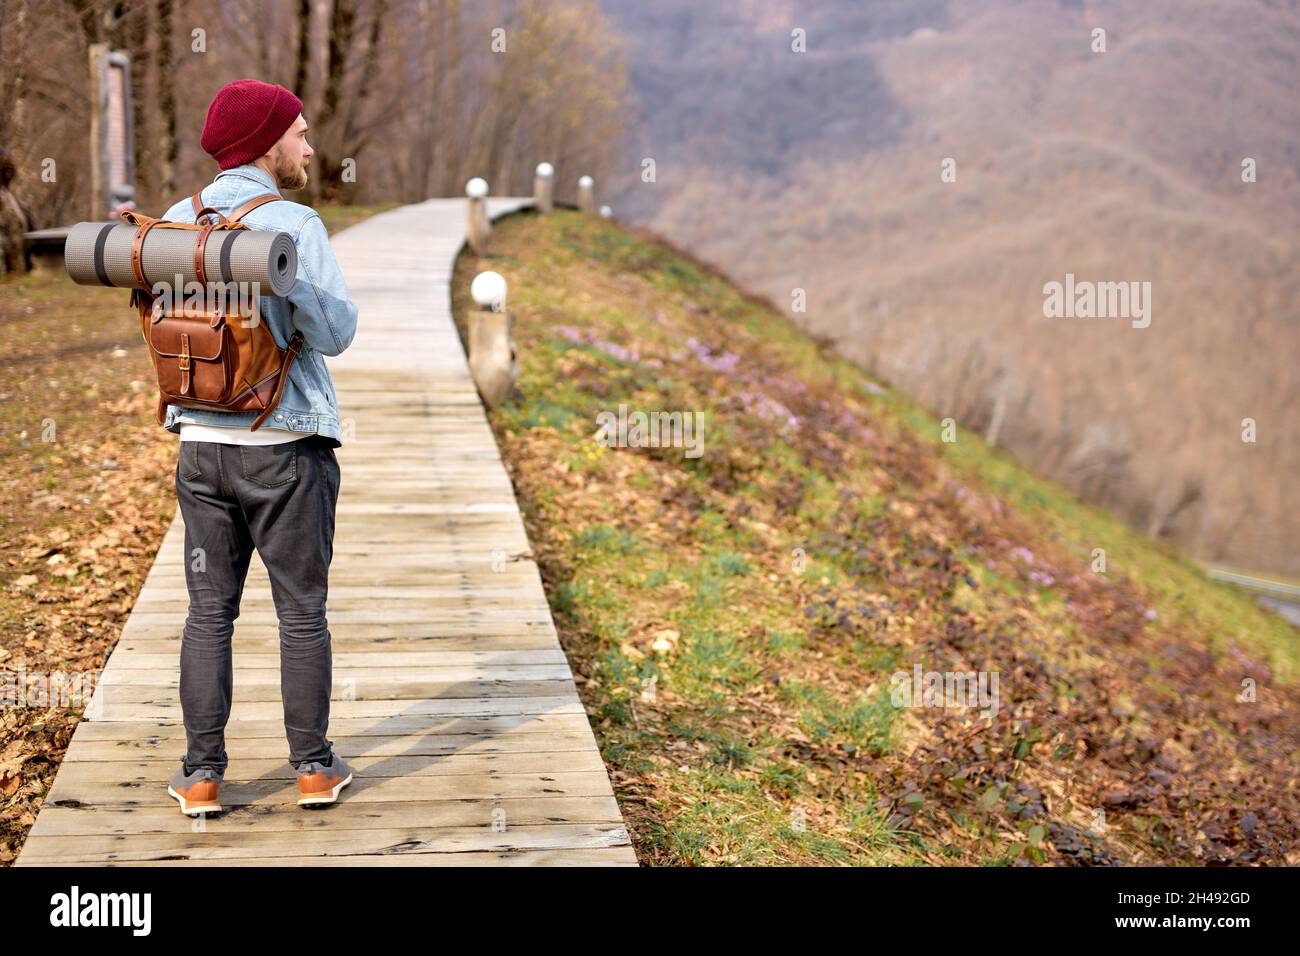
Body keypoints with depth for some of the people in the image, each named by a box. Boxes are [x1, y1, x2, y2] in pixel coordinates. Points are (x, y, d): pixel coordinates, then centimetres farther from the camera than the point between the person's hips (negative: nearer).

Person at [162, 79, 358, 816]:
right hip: (288, 446, -4)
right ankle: (315, 767, 16)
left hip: (203, 442, 4)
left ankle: (203, 775, 11)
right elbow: (333, 333, -14)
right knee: (303, 613, 8)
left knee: (210, 612, 11)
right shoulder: (296, 224, -12)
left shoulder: (175, 222, 4)